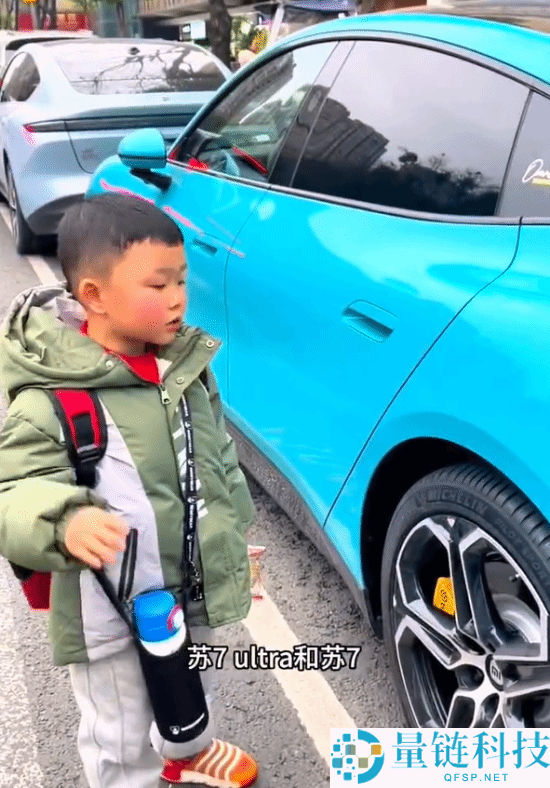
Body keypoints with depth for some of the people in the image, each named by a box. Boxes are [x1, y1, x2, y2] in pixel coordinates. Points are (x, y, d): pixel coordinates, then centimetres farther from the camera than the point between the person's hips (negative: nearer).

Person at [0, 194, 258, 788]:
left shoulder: (186, 363, -4)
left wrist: (233, 540, 15)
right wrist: (65, 523, -46)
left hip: (194, 588, 7)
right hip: (110, 615, -6)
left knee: (189, 689, 33)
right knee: (121, 740, 15)